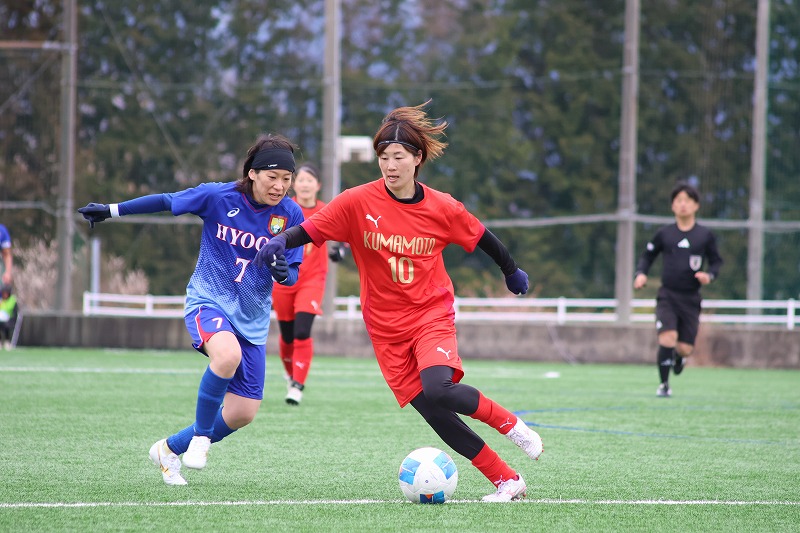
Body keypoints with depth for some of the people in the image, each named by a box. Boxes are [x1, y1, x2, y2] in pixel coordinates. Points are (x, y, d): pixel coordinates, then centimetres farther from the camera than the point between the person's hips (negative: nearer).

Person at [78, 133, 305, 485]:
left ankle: (170, 449, 26)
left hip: (252, 318, 4)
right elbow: (165, 202, 1)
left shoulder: (290, 215, -8)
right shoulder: (217, 196, -13)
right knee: (228, 354, -38)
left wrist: (283, 272, -28)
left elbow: (292, 275, -3)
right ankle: (200, 436, -16)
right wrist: (111, 210, 4)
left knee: (243, 413, 1)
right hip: (208, 301, -4)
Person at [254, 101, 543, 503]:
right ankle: (506, 480, 2)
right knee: (433, 413, -6)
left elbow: (481, 237, 10)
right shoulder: (358, 202, -9)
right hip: (386, 327, 1)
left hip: (432, 314, -1)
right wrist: (281, 241, -32)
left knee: (437, 389, -28)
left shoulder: (442, 209, -6)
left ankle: (510, 424, -2)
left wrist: (511, 271, 24)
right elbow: (310, 230, -11)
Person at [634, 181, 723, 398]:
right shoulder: (664, 234, 3)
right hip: (667, 296, -1)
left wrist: (709, 275, -10)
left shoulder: (705, 235, 2)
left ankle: (678, 357, 38)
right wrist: (641, 273, -4)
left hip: (691, 299, 1)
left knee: (685, 348, -2)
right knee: (668, 337, -22)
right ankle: (664, 384, -5)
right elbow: (647, 256, 14)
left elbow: (716, 262, 11)